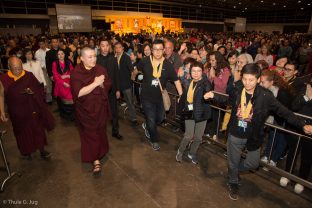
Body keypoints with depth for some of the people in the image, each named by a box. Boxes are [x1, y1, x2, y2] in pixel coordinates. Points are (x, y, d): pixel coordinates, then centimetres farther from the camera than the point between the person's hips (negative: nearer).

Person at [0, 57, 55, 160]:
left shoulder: (29, 75, -6)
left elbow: (39, 89, 2)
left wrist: (33, 91, -19)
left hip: (33, 110, 0)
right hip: (17, 112, 0)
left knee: (38, 130, 10)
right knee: (23, 132, 16)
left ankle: (42, 150, 28)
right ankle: (26, 151, 37)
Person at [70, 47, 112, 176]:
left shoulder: (100, 69, -4)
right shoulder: (76, 73, -15)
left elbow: (108, 85, -3)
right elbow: (78, 93, -24)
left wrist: (100, 83, -23)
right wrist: (95, 83, -27)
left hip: (100, 107, 3)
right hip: (86, 110, -3)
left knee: (100, 131, 18)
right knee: (90, 135, 7)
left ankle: (100, 152, 43)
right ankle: (96, 160, 20)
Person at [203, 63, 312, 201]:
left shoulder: (265, 96, -19)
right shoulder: (237, 89, -12)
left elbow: (283, 112, -11)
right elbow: (229, 100, 10)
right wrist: (214, 96, 0)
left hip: (253, 137, -1)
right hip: (235, 134, 1)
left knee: (253, 163, 16)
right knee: (233, 162, 17)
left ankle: (235, 169, 48)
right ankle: (233, 183, 45)